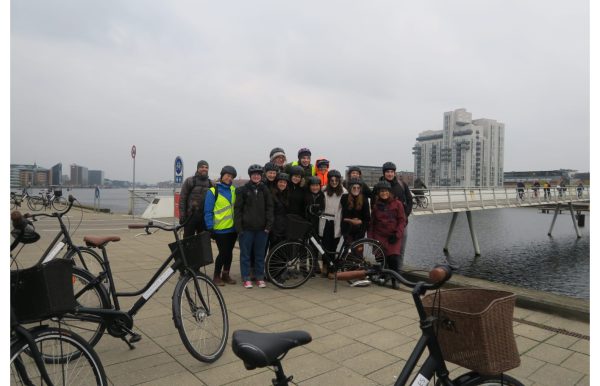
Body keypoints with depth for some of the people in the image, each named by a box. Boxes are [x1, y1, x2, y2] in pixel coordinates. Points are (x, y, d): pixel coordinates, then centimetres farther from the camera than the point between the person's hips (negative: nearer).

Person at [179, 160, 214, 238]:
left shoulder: (210, 183, 10)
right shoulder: (189, 181, 0)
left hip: (204, 218, 3)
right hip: (190, 217, -3)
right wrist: (182, 216, -9)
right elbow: (182, 199, -3)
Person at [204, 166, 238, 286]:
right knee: (223, 253, -3)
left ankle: (226, 274, 28)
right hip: (220, 229, -5)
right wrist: (210, 228, -12)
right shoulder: (213, 191, -7)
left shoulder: (234, 190, 7)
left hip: (233, 228, 5)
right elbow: (208, 211, -8)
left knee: (229, 252, 12)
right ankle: (216, 276, 15)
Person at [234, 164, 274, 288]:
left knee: (260, 254, 9)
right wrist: (238, 227, -8)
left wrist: (269, 225, -3)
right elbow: (237, 209, -2)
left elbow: (269, 208, 6)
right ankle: (246, 278, 15)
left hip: (261, 228, 2)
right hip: (246, 228, -2)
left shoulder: (265, 190, 7)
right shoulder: (242, 190, 0)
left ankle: (260, 277, 20)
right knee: (245, 254, 5)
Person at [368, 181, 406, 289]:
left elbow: (402, 221, 1)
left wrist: (397, 234, -9)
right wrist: (370, 237, 9)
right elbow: (371, 223, 17)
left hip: (394, 237, -2)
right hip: (380, 236, 3)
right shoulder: (375, 206, 14)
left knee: (394, 257, -17)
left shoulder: (397, 204, 4)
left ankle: (395, 280, -2)